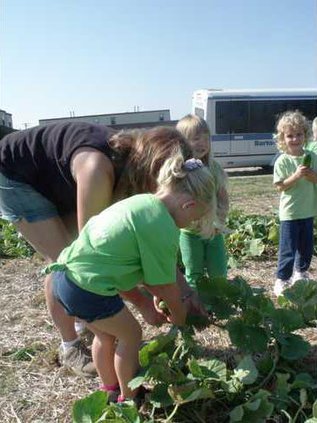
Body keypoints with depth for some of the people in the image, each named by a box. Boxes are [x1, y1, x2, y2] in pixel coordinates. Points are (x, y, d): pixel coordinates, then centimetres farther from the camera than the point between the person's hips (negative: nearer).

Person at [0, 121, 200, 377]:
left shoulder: (133, 167, -15)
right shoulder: (98, 169, -39)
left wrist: (182, 287, -13)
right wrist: (142, 303, -29)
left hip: (55, 183, 8)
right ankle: (70, 348, 4)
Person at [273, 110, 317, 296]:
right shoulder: (282, 161, -12)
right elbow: (280, 186, -14)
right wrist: (296, 176, -25)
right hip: (290, 212, -5)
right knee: (288, 249, 0)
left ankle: (300, 271, 40)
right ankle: (282, 279, 12)